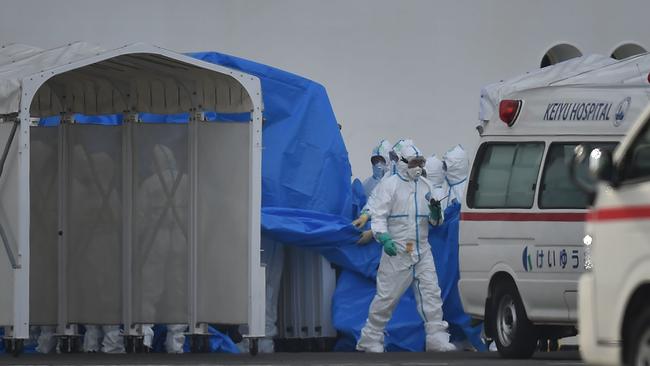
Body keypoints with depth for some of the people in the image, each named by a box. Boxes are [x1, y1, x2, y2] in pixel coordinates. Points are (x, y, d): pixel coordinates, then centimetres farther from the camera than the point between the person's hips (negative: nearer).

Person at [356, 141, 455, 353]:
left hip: (422, 251, 5)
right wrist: (384, 238, -25)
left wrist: (435, 212, -3)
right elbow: (378, 216, -9)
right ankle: (370, 339, 9)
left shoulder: (424, 186, 16)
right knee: (387, 296, -1)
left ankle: (437, 338, 0)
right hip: (397, 251, -5)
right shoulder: (389, 185, -2)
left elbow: (434, 221, 21)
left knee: (431, 293, -1)